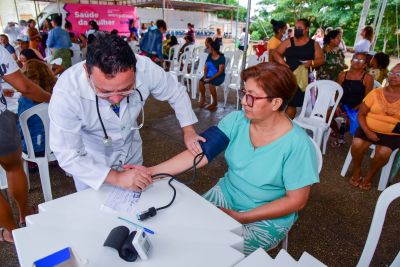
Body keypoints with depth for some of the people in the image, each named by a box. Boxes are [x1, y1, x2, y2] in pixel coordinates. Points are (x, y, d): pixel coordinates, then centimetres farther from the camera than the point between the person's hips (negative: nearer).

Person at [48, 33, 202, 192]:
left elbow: (177, 92, -10)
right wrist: (117, 178, -36)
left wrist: (188, 130, -18)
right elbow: (67, 156, -28)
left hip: (131, 152, 3)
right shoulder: (66, 92, -35)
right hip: (89, 161, -2)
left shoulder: (145, 69, -30)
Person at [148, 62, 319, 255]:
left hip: (268, 217, -3)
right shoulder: (236, 120, -11)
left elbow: (296, 200, -16)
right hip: (226, 195, 4)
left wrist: (241, 217, -19)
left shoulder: (297, 144, -22)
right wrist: (151, 171, -24)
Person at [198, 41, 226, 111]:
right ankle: (203, 99, -1)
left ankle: (215, 102, -13)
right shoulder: (209, 56, 7)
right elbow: (206, 67, 8)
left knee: (211, 84, -33)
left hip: (219, 76, -6)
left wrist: (210, 78, -24)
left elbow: (220, 71, -18)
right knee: (201, 82, -20)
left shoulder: (221, 58, -13)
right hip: (209, 75, 6)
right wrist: (205, 76, -10)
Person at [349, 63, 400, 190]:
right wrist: (367, 132, -12)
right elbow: (361, 114, 0)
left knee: (383, 153, -29)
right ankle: (357, 170, 1)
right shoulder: (376, 93, 2)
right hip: (369, 129, 1)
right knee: (357, 144, -28)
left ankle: (369, 176, 1)